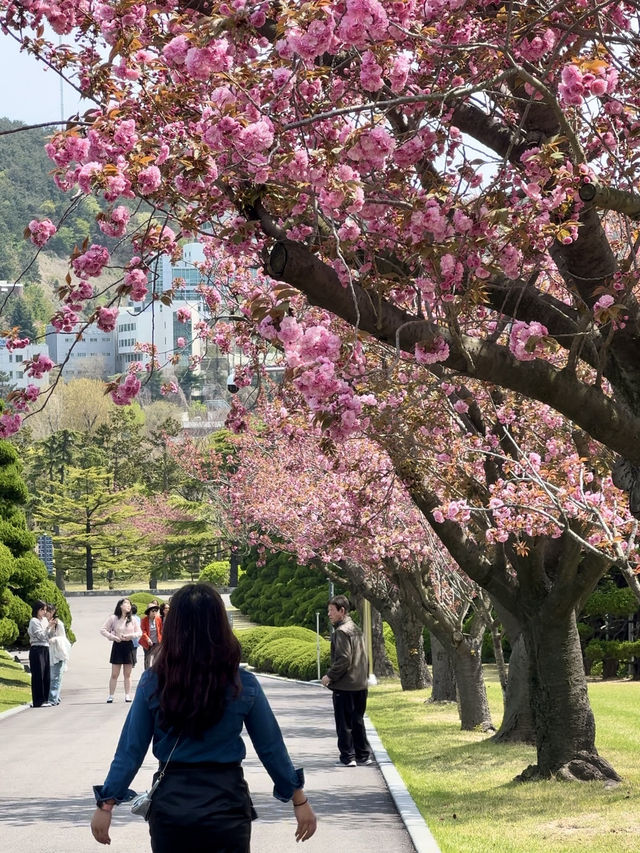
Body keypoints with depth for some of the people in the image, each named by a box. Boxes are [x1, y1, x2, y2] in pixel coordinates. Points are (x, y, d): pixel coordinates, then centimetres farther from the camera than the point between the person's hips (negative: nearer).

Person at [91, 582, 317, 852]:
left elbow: (130, 750, -6)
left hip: (171, 804, 1)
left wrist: (106, 805, 2)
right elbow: (271, 748, -2)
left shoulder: (152, 683, -8)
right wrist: (299, 800, 8)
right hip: (225, 806, -1)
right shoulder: (243, 685, -8)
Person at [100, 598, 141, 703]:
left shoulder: (132, 619, 5)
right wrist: (112, 637, -13)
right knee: (114, 674, -1)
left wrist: (131, 636, -10)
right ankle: (110, 695, 5)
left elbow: (139, 632, 9)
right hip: (117, 646, -2)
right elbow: (103, 630, -1)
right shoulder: (113, 618, -2)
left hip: (129, 646, 2)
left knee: (127, 674, 7)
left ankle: (127, 695, 11)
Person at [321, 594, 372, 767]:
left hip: (345, 686, -9)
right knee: (357, 721, 15)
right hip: (360, 685, 9)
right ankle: (363, 754, 17)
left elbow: (343, 659, -21)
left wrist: (330, 676, -12)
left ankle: (347, 757, 0)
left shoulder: (341, 631, -14)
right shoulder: (356, 629, 15)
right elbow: (362, 657, 19)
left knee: (344, 723, -1)